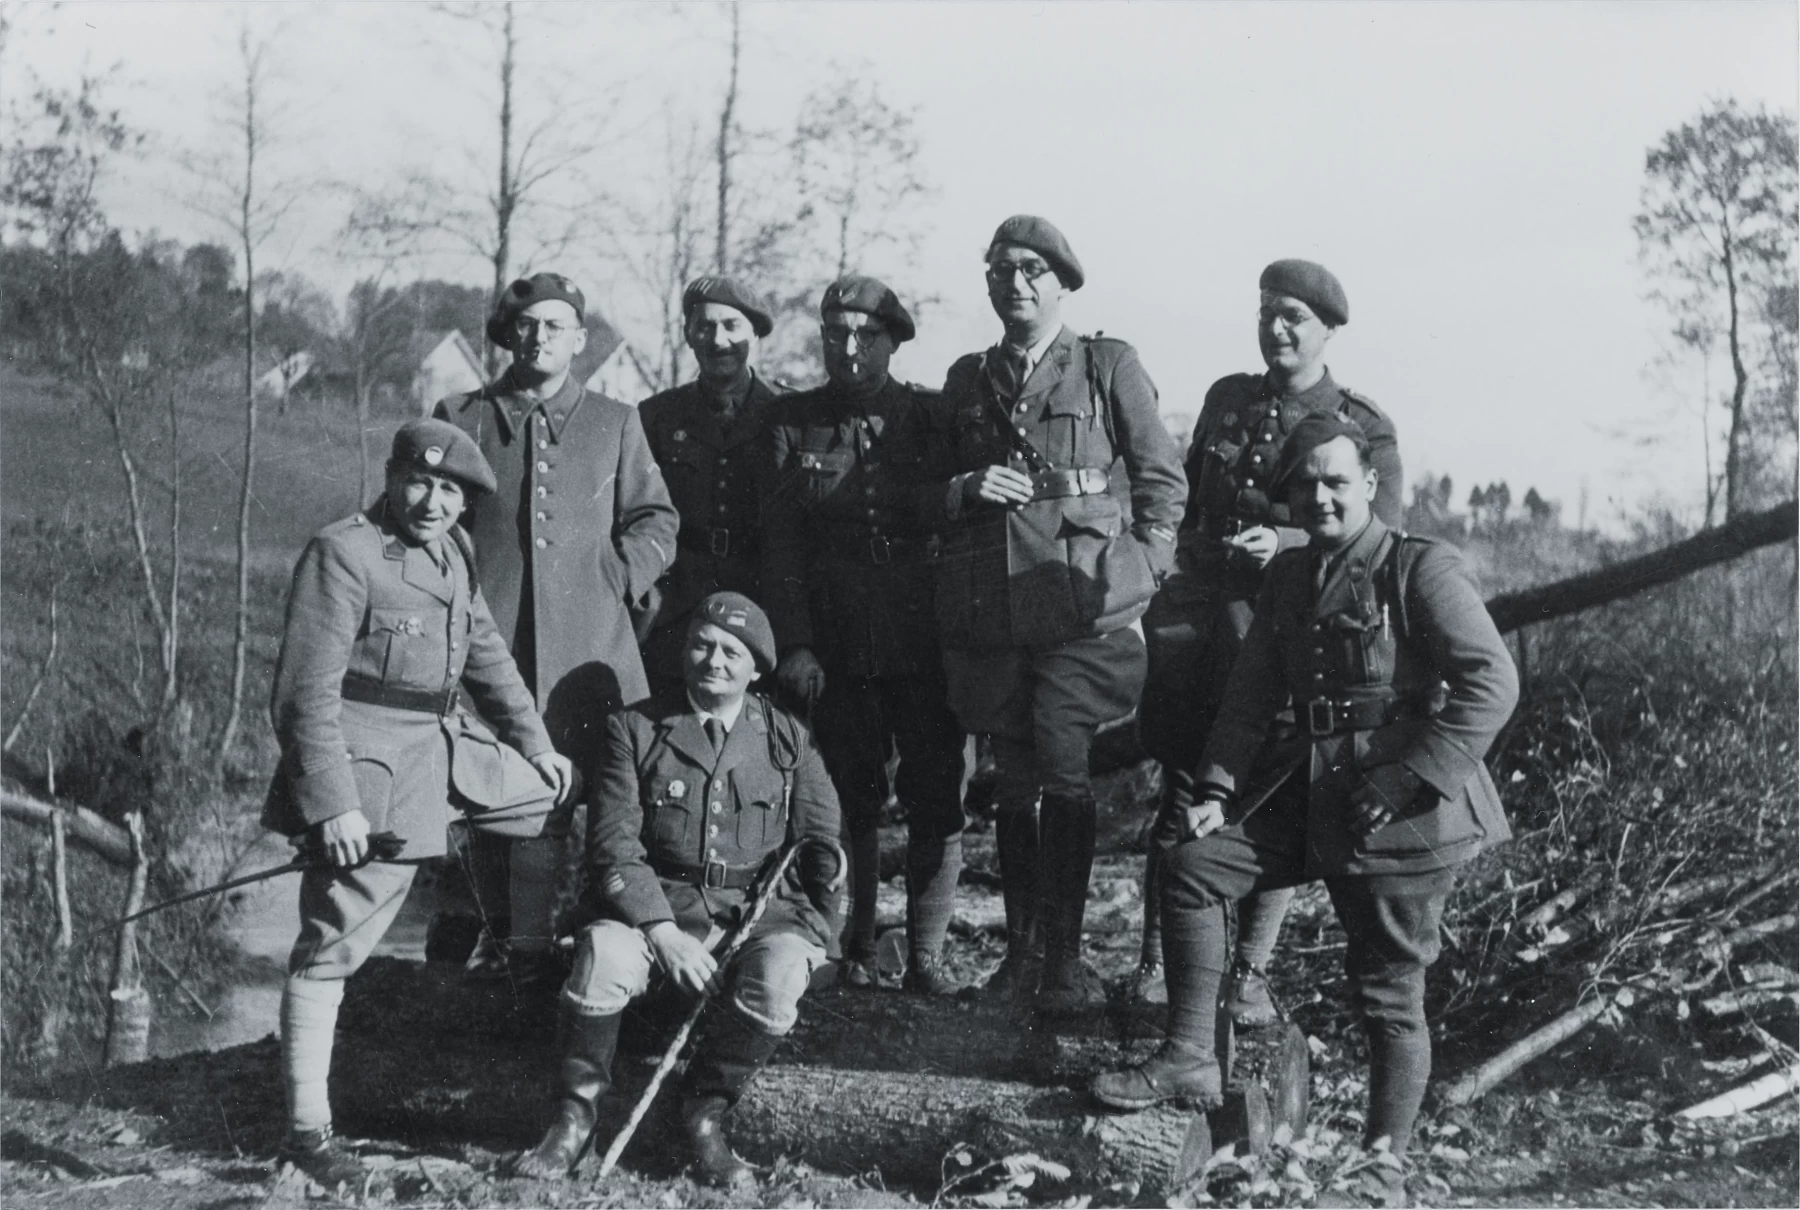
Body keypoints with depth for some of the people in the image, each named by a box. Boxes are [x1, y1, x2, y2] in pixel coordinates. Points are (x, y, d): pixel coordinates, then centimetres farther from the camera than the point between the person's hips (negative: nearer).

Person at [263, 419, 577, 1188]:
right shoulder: (341, 556, -15)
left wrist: (533, 742, 25)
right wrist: (333, 806, -25)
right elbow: (306, 692, -20)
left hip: (444, 752, 9)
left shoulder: (451, 554, 11)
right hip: (368, 773, -9)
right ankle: (308, 1134, 2)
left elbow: (485, 652, 24)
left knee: (553, 784, 18)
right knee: (330, 948, -4)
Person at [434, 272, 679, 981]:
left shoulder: (615, 424, 15)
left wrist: (618, 576, -2)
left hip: (589, 645, 0)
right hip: (490, 638, 0)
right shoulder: (462, 418, 13)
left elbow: (655, 518, 14)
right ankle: (509, 939, 10)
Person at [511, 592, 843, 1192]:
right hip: (658, 902, -1)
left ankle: (705, 1115, -8)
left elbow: (821, 838, 12)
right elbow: (614, 844, -3)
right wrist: (663, 933, -16)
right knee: (604, 951, -34)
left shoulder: (788, 739, 10)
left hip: (761, 906, 1)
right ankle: (574, 1115, -11)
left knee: (778, 974, -33)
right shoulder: (636, 729, 4)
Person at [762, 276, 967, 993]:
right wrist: (793, 644, -6)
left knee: (936, 803, -1)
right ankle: (857, 950, 18)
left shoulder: (934, 417, 4)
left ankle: (926, 955, 8)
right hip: (835, 651, 0)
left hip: (926, 645, 0)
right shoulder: (797, 424, 6)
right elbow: (780, 540, 2)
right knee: (850, 801, 6)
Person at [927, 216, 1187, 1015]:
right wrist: (966, 490, -1)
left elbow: (1163, 480, 6)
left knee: (1064, 771, -10)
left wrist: (1136, 574, -2)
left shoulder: (1109, 367, 6)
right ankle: (1019, 947, 16)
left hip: (1081, 606, -4)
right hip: (989, 610, 4)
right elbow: (931, 495, 22)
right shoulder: (966, 380, 16)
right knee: (1012, 777, 7)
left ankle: (1063, 954, -3)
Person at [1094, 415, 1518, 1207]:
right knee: (1192, 860, -4)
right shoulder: (1287, 577, 11)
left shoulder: (1422, 569, -10)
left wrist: (1405, 782, -21)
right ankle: (1190, 1059, 4)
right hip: (1314, 797, 7)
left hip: (1406, 815, -7)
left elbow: (1493, 684, -19)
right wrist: (1215, 792, 0)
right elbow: (1250, 698, 14)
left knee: (1388, 993, 0)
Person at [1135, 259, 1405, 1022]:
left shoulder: (1366, 429, 0)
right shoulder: (1227, 399, 12)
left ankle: (1250, 973, 9)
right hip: (1198, 611, 3)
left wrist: (1286, 544, -23)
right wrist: (1171, 573, 17)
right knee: (1181, 786, 3)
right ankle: (1156, 958, 10)